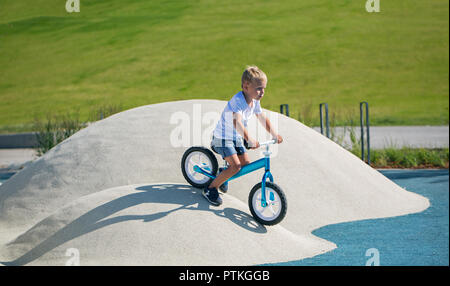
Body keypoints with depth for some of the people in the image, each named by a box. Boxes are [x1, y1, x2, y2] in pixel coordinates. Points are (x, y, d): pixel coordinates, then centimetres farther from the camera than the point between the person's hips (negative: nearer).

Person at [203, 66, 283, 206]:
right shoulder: (237, 100, -29)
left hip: (236, 138, 8)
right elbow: (237, 122, -42)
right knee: (235, 166, -20)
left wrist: (274, 134, -2)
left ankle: (223, 177, 28)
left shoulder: (254, 101, -1)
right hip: (223, 137, -8)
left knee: (246, 164, 1)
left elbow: (263, 119, 10)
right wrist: (249, 139, -52)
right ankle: (210, 188, -5)